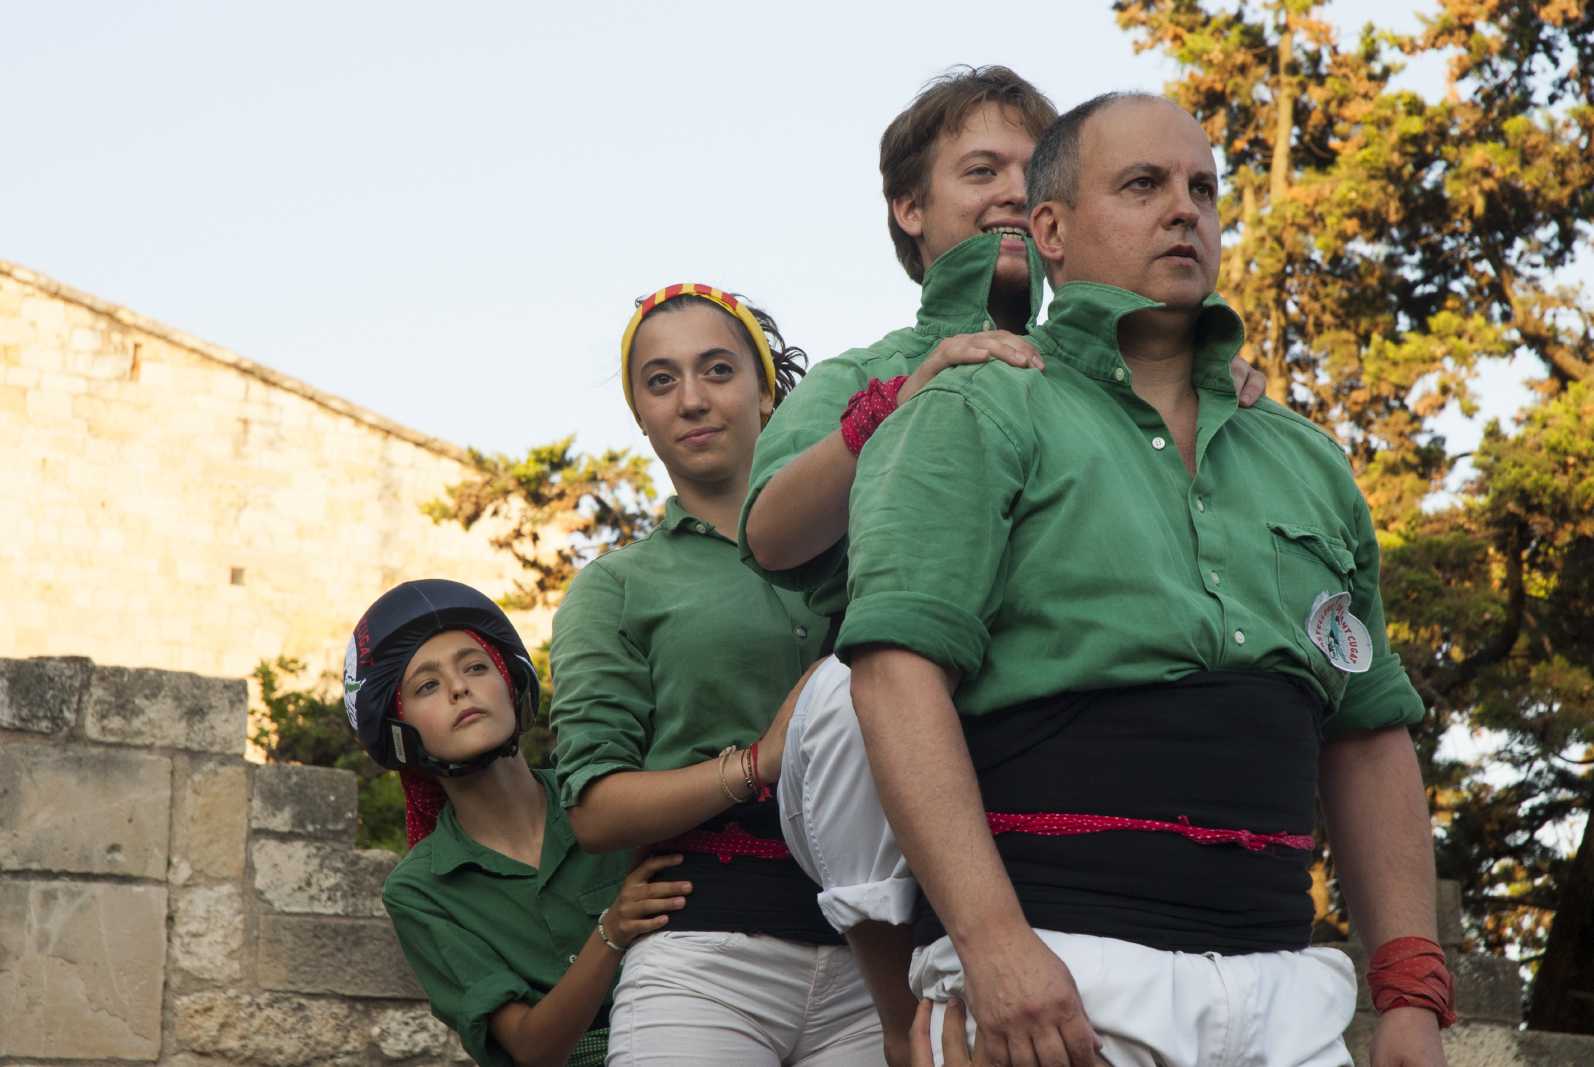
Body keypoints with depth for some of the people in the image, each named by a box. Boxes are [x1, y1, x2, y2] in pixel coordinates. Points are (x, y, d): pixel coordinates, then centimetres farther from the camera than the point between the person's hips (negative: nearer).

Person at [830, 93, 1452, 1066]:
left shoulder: (1308, 463, 20)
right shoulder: (979, 419, 3)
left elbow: (1369, 737, 21)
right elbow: (900, 668, -10)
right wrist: (993, 938, -21)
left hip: (1284, 983, 5)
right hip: (1053, 966, -5)